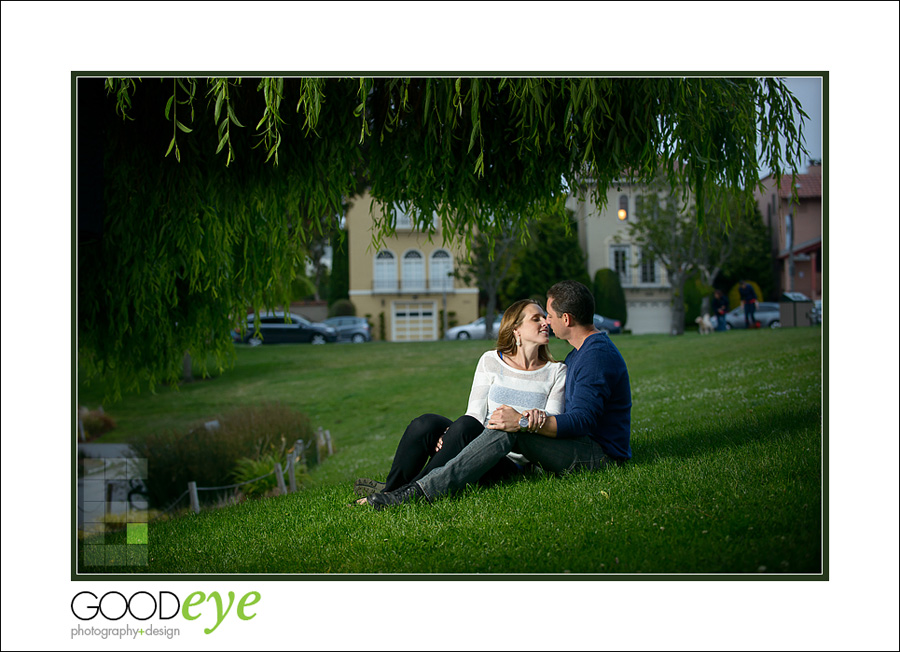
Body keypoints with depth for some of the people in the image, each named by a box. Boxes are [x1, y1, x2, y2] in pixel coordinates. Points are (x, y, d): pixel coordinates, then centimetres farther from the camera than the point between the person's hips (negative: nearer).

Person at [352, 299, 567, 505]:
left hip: (507, 462, -2)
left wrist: (540, 417, -25)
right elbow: (475, 413, 2)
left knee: (466, 426, -35)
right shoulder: (491, 361, 10)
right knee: (426, 423, -28)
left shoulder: (556, 372, 8)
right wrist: (451, 435, -21)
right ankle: (391, 488, -16)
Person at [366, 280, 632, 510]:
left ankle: (421, 491, -34)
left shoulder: (597, 355, -16)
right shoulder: (578, 354, 20)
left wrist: (524, 423, -31)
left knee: (507, 431, -28)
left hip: (600, 455, -11)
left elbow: (581, 421, -26)